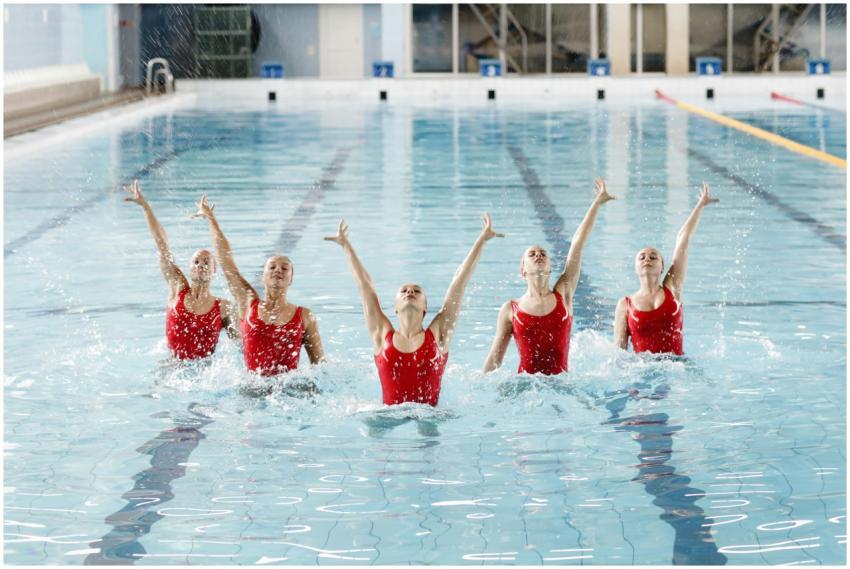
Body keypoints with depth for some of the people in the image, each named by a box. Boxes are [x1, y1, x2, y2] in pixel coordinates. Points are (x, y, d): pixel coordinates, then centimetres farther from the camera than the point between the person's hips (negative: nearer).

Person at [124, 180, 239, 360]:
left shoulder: (223, 308, 5)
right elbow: (162, 244, 7)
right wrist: (145, 205, 9)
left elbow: (240, 342, 12)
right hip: (175, 364, 1)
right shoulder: (178, 288, 7)